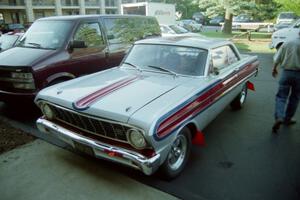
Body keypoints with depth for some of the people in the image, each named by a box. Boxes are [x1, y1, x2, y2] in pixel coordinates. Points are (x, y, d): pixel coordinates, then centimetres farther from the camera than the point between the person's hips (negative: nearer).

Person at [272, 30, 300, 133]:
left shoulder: (287, 43, 2)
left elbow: (277, 58, 4)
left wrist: (274, 69, 19)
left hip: (286, 72, 1)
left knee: (281, 96, 2)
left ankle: (279, 117, -18)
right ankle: (287, 119, 22)